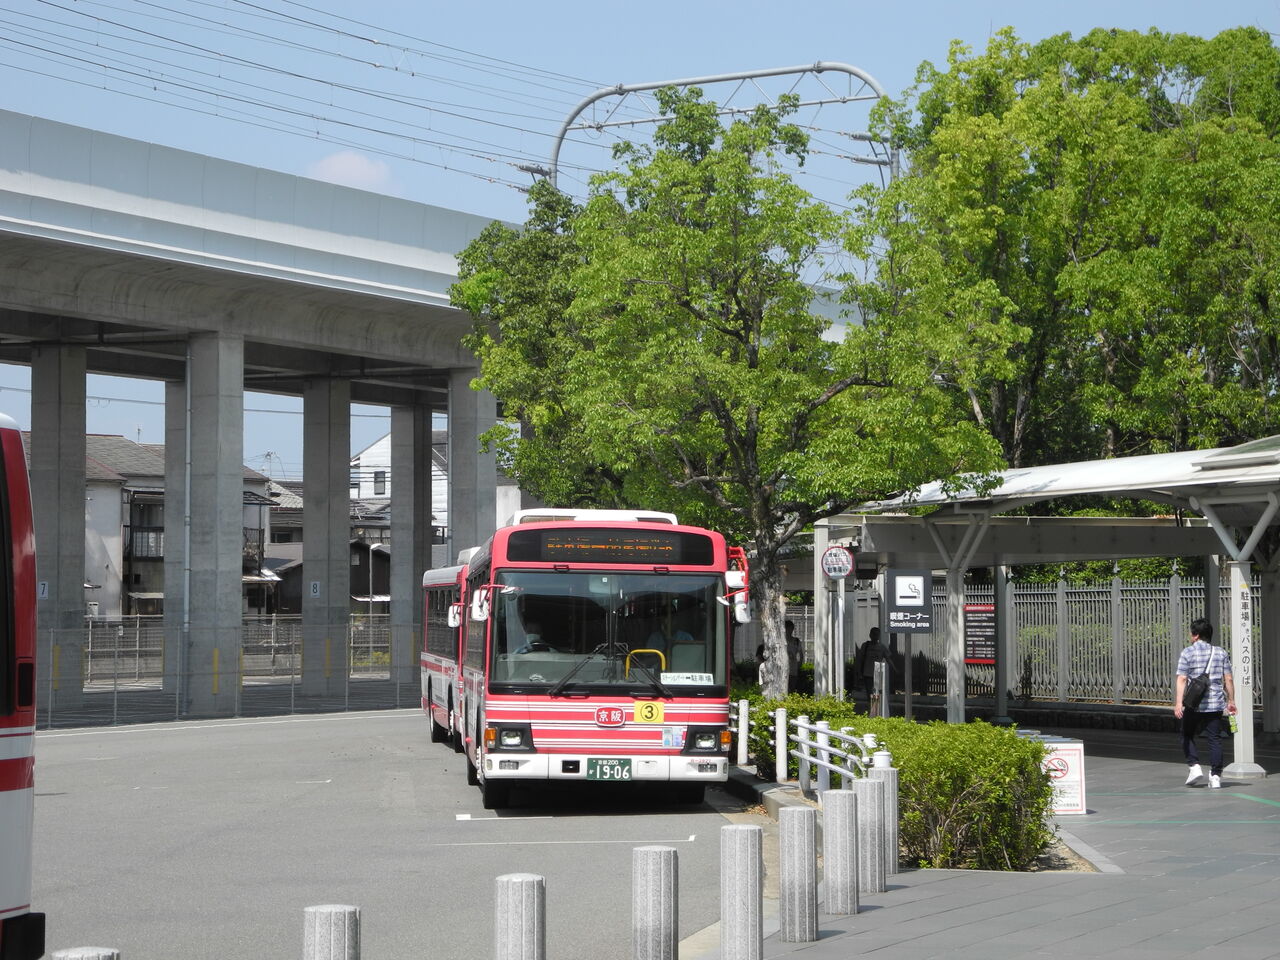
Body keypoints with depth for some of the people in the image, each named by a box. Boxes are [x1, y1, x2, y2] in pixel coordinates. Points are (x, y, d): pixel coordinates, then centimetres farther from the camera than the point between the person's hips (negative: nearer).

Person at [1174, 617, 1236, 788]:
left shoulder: (1188, 652, -3)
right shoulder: (1221, 653, 8)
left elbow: (1181, 679, -10)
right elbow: (1228, 679, 7)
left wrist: (1178, 703, -13)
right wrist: (1231, 701, 16)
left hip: (1195, 704, -3)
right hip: (1216, 704, 3)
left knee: (1187, 736, 15)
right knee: (1215, 739, 5)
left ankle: (1194, 766, 0)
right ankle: (1215, 776, 1)